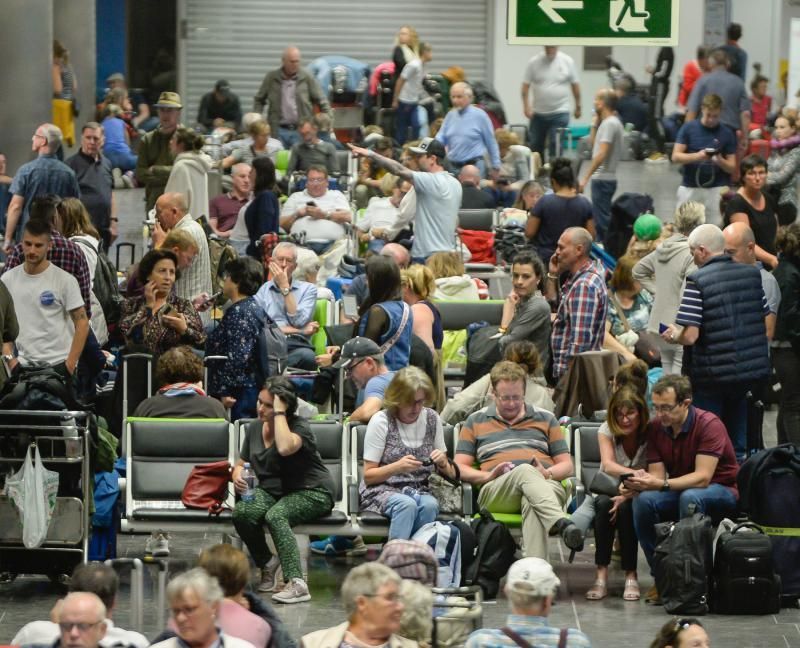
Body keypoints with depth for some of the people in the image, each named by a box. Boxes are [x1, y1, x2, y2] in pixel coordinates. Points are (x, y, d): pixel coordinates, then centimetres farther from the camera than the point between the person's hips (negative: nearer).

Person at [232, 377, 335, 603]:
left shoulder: (299, 426, -11)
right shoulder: (255, 427, 9)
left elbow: (285, 448, -35)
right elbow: (241, 463, 21)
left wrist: (279, 414, -24)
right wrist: (237, 473, -4)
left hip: (311, 493, -6)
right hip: (271, 491, 6)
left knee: (275, 516, -37)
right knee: (241, 513, -27)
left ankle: (296, 583, -42)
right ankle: (268, 564, -2)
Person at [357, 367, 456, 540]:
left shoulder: (432, 419, 10)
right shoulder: (381, 421, -2)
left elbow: (450, 473, 17)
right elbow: (368, 476, -3)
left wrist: (443, 463, -8)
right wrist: (397, 467, -21)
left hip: (420, 491, 3)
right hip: (382, 491, -3)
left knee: (430, 505, -33)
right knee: (407, 504, -37)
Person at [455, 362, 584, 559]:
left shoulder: (545, 419, 26)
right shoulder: (476, 421, 24)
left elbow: (567, 466, 21)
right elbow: (460, 468, 16)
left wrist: (548, 473, -3)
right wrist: (488, 476, -6)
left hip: (545, 484, 1)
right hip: (495, 491, -1)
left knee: (531, 504, -40)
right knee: (526, 471, -38)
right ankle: (563, 524, -65)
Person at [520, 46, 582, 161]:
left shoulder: (567, 61, -1)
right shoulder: (534, 62, -2)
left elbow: (575, 85, 7)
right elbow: (525, 86, -3)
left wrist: (578, 107, 10)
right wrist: (526, 106, -13)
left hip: (559, 113, -2)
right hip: (538, 113, 2)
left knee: (555, 147, -9)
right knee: (535, 146, 10)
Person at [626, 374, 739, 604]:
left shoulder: (709, 425, -20)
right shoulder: (655, 428, -2)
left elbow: (702, 478, -27)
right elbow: (657, 474, -6)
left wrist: (661, 484, -39)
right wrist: (641, 481, -30)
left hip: (723, 492, -5)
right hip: (679, 491, 5)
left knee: (690, 497, -38)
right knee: (643, 501, -25)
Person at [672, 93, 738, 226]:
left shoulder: (726, 133, 3)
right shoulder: (688, 128, 2)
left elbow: (732, 167, 5)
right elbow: (676, 157, -2)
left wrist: (720, 161, -17)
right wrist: (696, 156, -20)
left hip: (716, 189, 0)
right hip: (689, 188, 0)